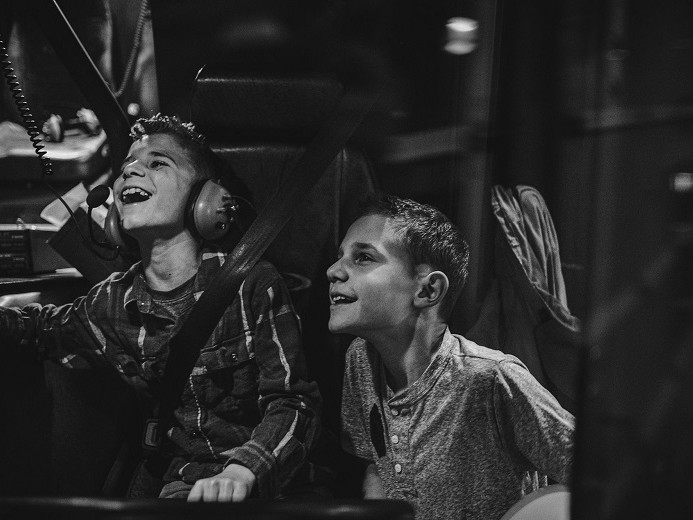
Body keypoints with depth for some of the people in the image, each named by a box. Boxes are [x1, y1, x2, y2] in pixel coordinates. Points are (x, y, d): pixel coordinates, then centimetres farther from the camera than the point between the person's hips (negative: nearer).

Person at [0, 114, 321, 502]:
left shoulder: (253, 284, -7)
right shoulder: (111, 302, 6)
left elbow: (292, 400, -10)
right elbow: (40, 325, 27)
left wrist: (242, 470, -29)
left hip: (261, 480, -5)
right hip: (183, 480, 5)